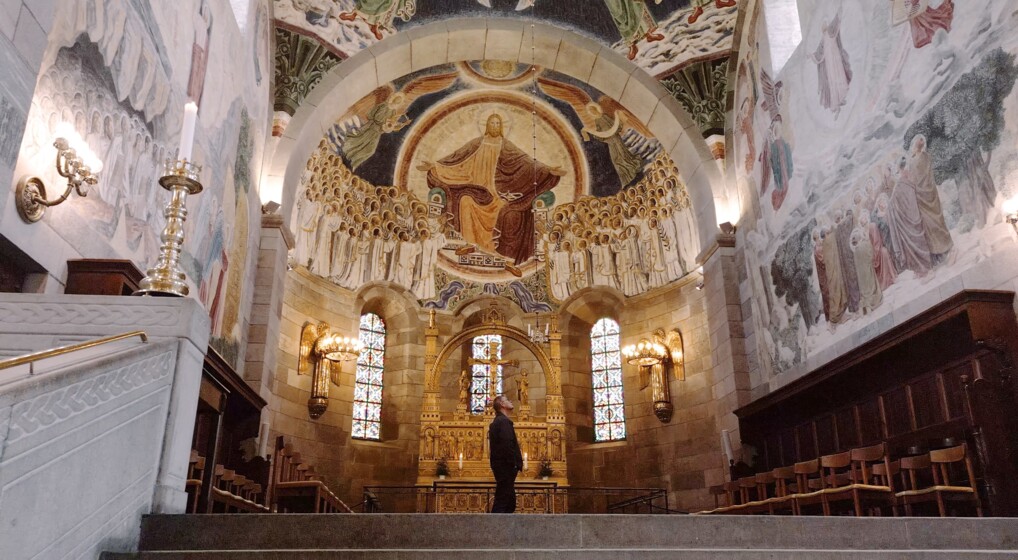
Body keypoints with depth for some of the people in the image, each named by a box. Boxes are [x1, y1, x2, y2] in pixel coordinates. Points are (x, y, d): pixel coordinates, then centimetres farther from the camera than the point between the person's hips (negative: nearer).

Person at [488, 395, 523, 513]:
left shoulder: (497, 421, 18)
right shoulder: (504, 421, -13)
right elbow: (507, 444, -24)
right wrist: (514, 464, -17)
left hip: (501, 466, 10)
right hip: (506, 467, -10)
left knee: (510, 500, 14)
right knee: (502, 499, -8)